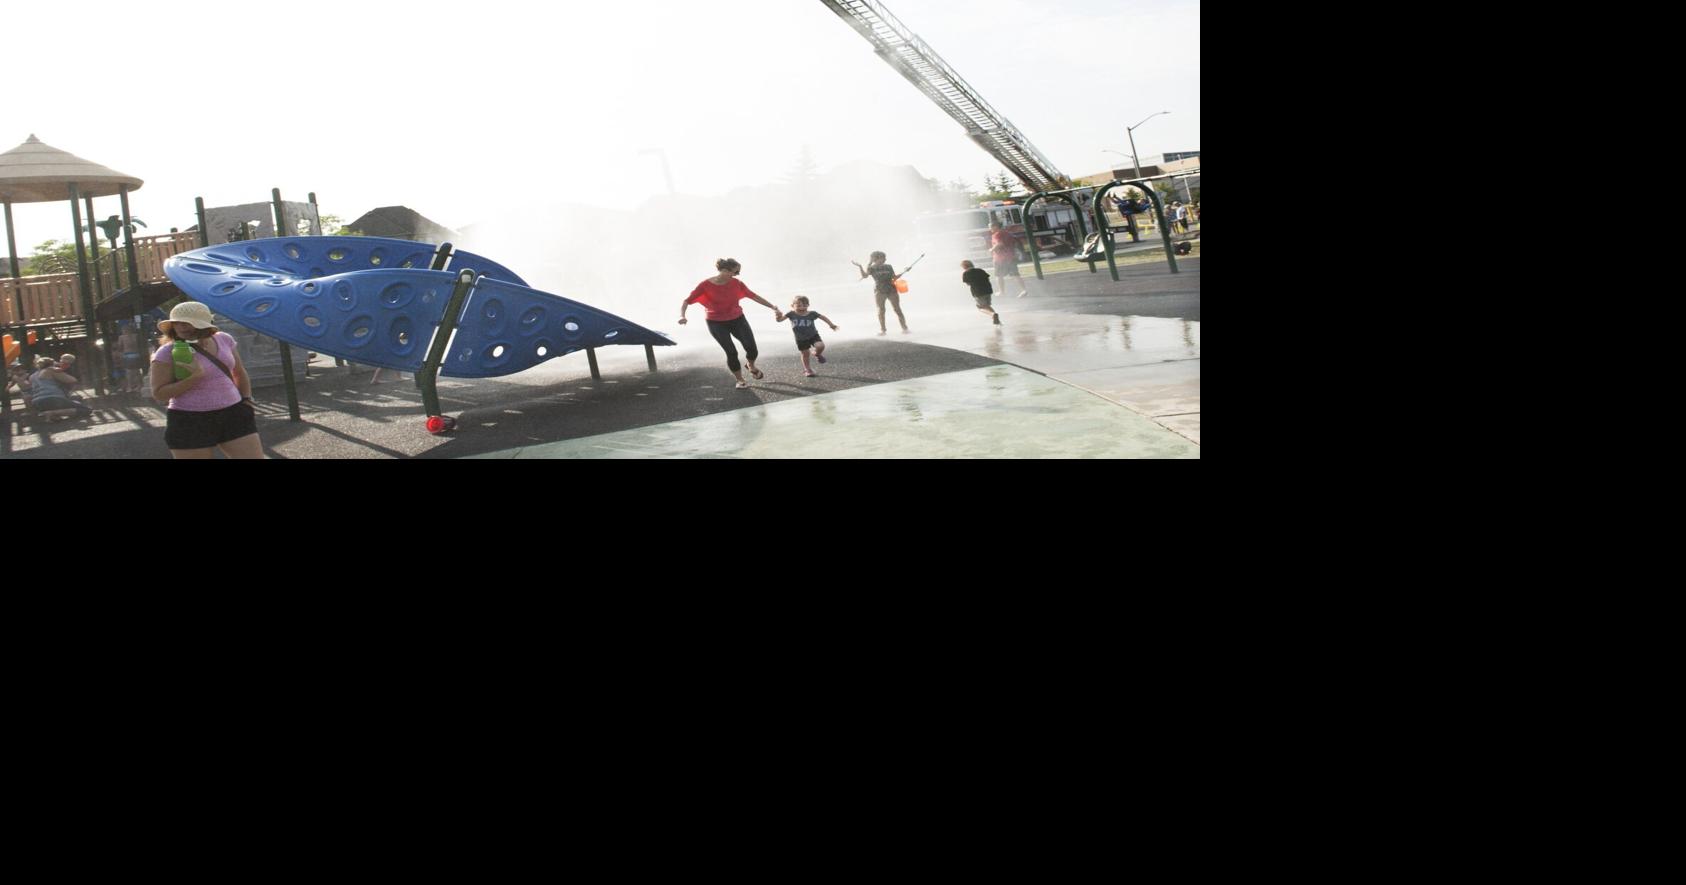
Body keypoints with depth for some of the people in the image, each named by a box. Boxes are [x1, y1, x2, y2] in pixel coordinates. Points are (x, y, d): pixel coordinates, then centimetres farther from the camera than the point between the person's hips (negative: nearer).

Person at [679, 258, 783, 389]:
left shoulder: (736, 283, -7)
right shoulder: (706, 285, -17)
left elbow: (753, 296, -1)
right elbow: (686, 301, -17)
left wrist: (774, 307, -5)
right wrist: (682, 316, -36)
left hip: (737, 319, 3)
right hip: (717, 323, -3)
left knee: (752, 349, -5)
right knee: (731, 352, -7)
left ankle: (751, 366, 31)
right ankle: (740, 380, 16)